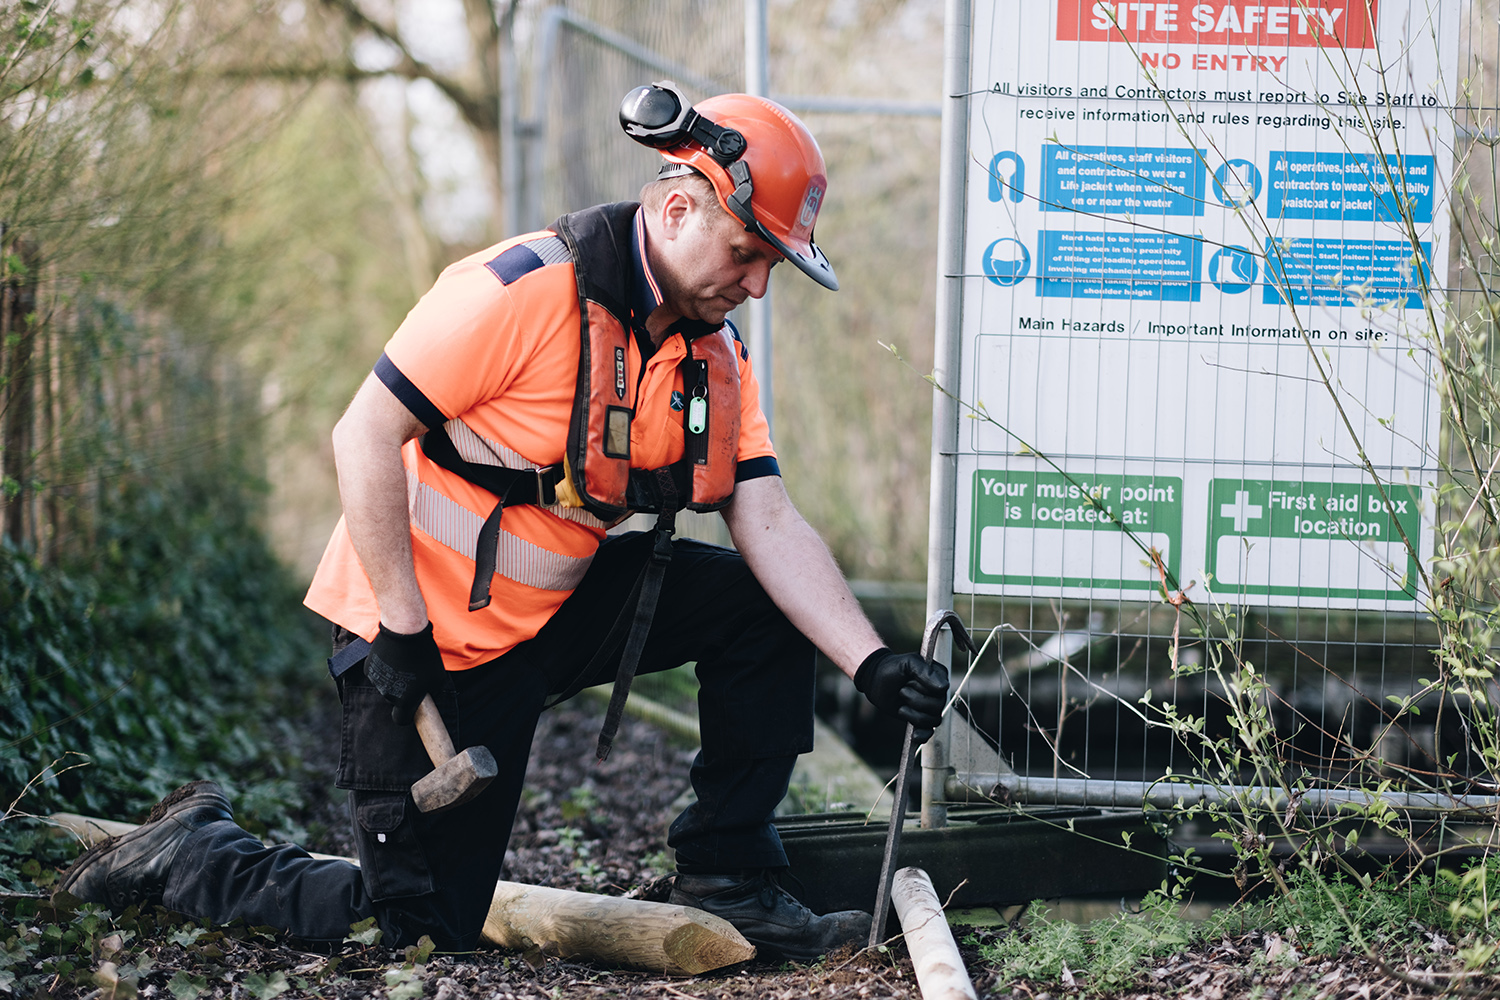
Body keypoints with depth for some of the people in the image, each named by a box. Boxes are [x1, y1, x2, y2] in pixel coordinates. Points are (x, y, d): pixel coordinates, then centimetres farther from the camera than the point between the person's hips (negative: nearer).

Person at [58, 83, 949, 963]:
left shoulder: (716, 352, 1)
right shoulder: (525, 291, -23)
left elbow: (771, 524, -4)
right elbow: (365, 437, -22)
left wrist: (873, 665, -16)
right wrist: (403, 628, -23)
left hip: (556, 613, 7)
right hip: (434, 640, -7)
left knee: (763, 605, -4)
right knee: (424, 929, -5)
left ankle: (726, 876, 5)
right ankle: (195, 852, 15)